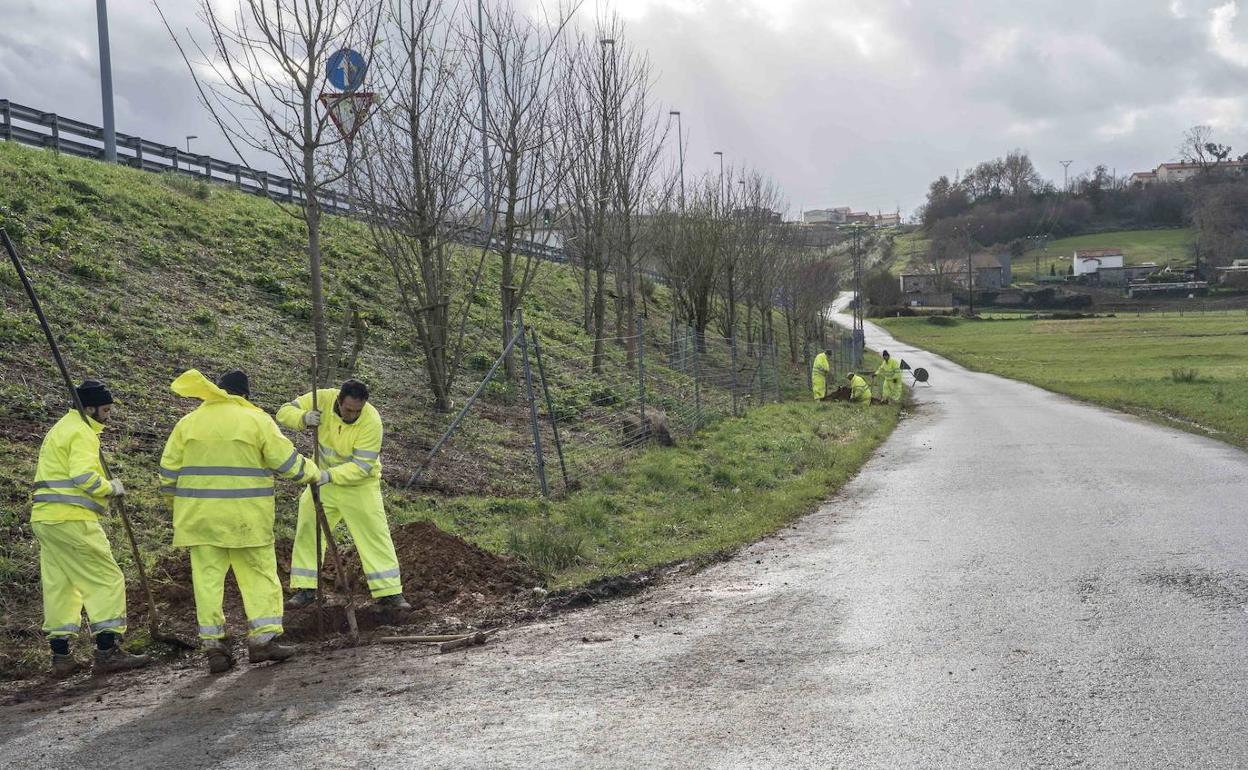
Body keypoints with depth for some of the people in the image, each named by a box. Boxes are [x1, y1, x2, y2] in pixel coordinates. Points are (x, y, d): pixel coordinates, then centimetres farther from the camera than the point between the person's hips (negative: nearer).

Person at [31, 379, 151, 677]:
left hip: (45, 518, 10)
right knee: (106, 579, -5)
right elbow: (83, 476, -22)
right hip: (72, 519, -10)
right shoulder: (81, 432, -9)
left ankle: (61, 657, 15)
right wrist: (112, 488, -7)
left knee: (58, 585, 12)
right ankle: (107, 652, -7)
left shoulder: (61, 429, 23)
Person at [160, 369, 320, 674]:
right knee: (259, 574, 8)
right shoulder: (256, 420, -2)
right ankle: (263, 638, 3)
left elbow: (168, 472, 9)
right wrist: (313, 473, 16)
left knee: (208, 578, 6)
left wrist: (179, 505, 22)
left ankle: (213, 646, 5)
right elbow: (287, 460, -1)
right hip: (246, 518, -3)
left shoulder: (187, 423, 8)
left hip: (200, 517, 3)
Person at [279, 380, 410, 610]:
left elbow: (361, 466, -29)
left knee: (375, 535, -5)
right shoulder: (322, 399, -19)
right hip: (322, 479, 3)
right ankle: (305, 590, 17)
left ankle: (390, 593, 0)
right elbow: (284, 411, -12)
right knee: (307, 531, 5)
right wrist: (304, 418, -34)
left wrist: (330, 475, -41)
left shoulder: (371, 421, -28)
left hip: (360, 485, -3)